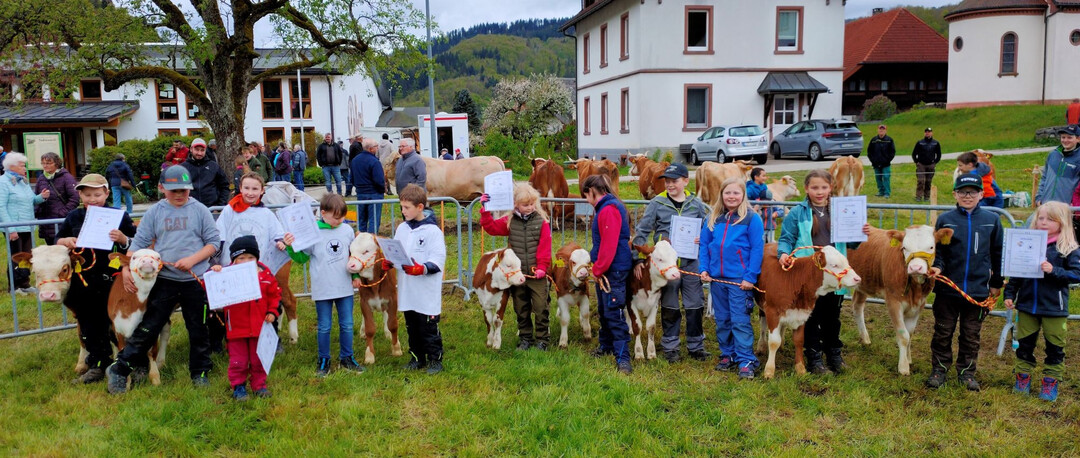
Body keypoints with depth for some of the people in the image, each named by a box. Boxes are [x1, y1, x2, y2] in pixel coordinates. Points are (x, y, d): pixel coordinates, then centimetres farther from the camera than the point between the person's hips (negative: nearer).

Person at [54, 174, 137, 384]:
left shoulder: (119, 215, -3)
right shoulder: (74, 217, 8)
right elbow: (57, 241, 17)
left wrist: (122, 239, -23)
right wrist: (65, 242, -5)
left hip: (111, 280, -4)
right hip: (82, 282, 4)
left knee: (113, 323, 5)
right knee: (89, 326, 12)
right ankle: (98, 364, 24)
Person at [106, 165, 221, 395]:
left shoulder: (200, 210, -1)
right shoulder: (154, 212, 2)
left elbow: (214, 241, -1)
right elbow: (139, 242, 4)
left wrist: (192, 259, -13)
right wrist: (126, 269, -5)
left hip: (195, 280, 0)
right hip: (164, 279, 0)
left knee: (198, 330, 11)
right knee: (148, 327, 2)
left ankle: (200, 373, 26)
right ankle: (119, 370, 15)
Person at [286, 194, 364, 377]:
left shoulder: (347, 230, 2)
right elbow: (302, 258, -2)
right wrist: (291, 247, -18)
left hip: (345, 287, 3)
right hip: (322, 289, -3)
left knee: (347, 325, 11)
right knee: (324, 327, 8)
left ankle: (346, 358, 25)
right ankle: (324, 360, 22)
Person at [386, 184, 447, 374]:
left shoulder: (432, 230, -12)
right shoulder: (402, 228, 7)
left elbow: (438, 260, -16)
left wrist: (421, 269, -31)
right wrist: (389, 262, -5)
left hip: (427, 292, -6)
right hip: (407, 291, 6)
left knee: (429, 328, 3)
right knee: (412, 328, 16)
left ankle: (435, 360, 17)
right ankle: (417, 358, 30)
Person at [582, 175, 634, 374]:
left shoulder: (609, 210, -18)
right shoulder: (605, 207, 15)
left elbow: (609, 244, -24)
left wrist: (598, 269, -15)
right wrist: (597, 268, 15)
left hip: (614, 269, -11)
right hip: (605, 269, 11)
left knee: (613, 312, -9)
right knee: (603, 310, 21)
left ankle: (623, 356, -6)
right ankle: (606, 346, 36)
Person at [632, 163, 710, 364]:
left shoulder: (696, 204, 4)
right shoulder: (657, 203, -2)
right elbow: (641, 232, -1)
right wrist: (638, 259, -7)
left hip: (691, 262, 2)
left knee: (695, 306, 7)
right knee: (669, 307, 9)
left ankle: (696, 346, 22)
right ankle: (670, 346, 22)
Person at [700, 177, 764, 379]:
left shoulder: (752, 219, -6)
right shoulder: (713, 218, 8)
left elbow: (757, 249, -9)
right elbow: (704, 245, 12)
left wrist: (750, 277, -14)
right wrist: (704, 268, -1)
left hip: (740, 279, -5)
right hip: (717, 279, 5)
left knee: (741, 321, -4)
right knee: (722, 320, 13)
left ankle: (746, 361, 2)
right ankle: (728, 355, 25)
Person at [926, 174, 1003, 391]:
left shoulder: (992, 220, 1)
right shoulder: (945, 219, -2)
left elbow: (997, 254, 8)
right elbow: (937, 250, 3)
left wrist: (996, 283, 10)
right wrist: (937, 267, -17)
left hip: (978, 290, 1)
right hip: (947, 289, -1)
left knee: (971, 335, 11)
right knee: (943, 332, 9)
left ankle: (966, 372, 24)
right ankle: (939, 369, 21)